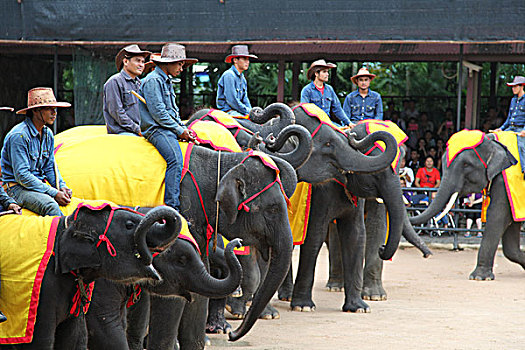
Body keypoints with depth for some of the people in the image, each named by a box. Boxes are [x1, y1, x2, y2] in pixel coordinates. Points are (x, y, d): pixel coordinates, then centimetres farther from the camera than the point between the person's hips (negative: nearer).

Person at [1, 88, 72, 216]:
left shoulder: (48, 134, 10)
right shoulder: (19, 136, -18)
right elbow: (21, 175, -22)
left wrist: (62, 187, -3)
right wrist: (54, 193, -22)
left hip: (39, 184, 8)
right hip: (16, 188, -8)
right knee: (51, 206, -34)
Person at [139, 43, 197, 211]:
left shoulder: (167, 82, 22)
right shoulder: (153, 80, -8)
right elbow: (158, 112, -15)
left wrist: (184, 129, 9)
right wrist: (180, 131, -12)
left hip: (170, 129, 10)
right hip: (156, 129, -10)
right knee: (175, 159, -30)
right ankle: (172, 208, -34)